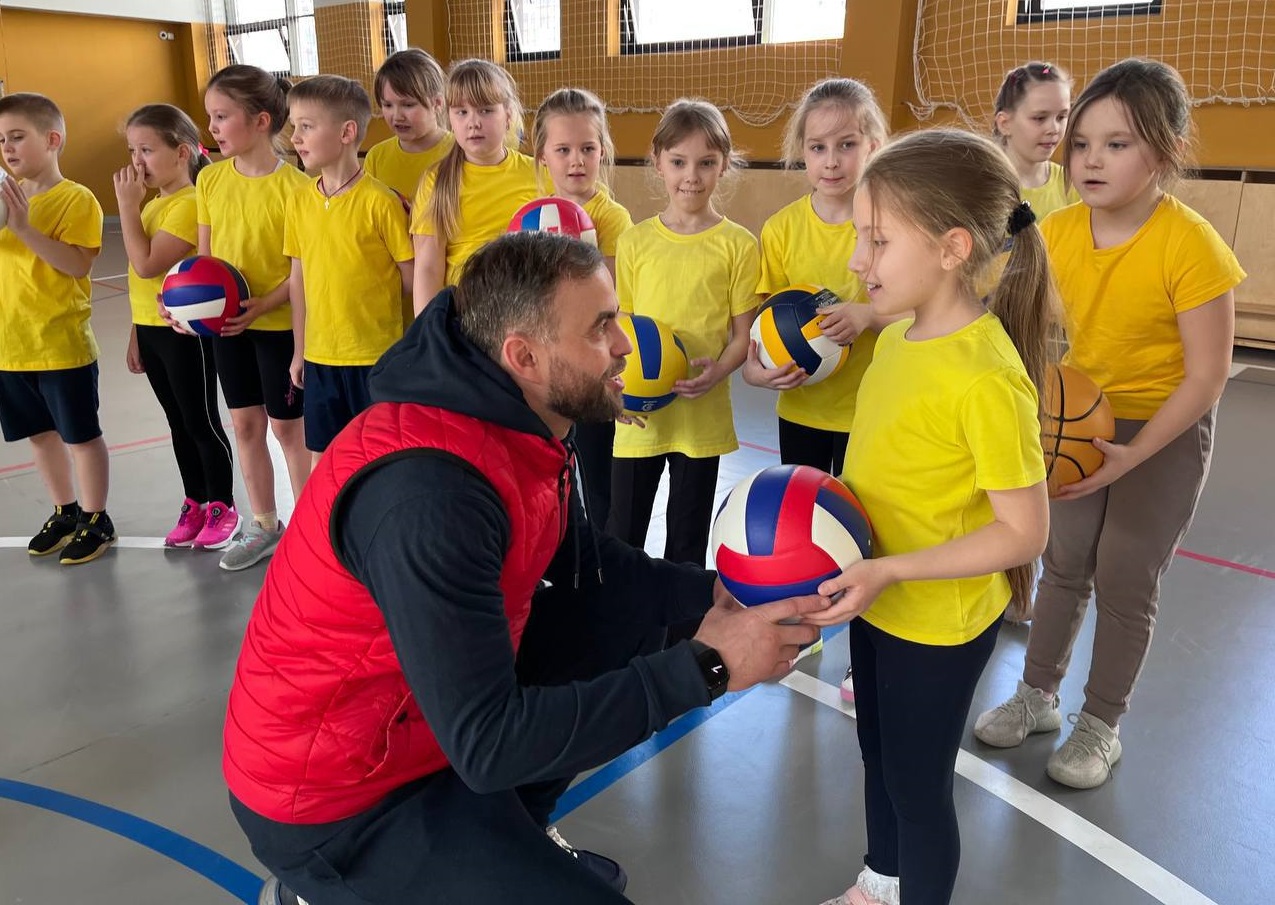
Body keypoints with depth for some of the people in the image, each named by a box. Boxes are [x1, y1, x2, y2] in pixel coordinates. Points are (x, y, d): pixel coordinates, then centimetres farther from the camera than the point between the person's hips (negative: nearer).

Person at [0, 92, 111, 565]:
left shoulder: (76, 199, -11)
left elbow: (78, 264, -21)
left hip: (61, 345, -7)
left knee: (80, 435, 6)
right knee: (40, 433, 17)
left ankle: (95, 519, 21)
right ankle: (65, 512, 33)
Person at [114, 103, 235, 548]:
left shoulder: (190, 204, -16)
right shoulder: (151, 205, 12)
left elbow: (147, 265, -23)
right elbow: (140, 279, 16)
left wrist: (127, 205, -17)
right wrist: (136, 334, 18)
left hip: (185, 331, -8)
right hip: (150, 329, 8)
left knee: (202, 423, 3)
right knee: (178, 422, 16)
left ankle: (222, 507, 17)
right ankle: (194, 504, 28)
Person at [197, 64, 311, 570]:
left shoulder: (293, 185, -16)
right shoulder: (210, 178, 2)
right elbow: (205, 256, 6)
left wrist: (261, 306, -25)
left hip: (280, 323, -6)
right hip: (226, 324, 6)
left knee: (287, 426, 6)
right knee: (245, 424, 14)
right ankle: (264, 525, 30)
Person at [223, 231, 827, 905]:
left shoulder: (522, 424, -6)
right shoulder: (431, 491, -33)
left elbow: (583, 564, 9)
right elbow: (488, 744, -32)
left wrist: (708, 590, -4)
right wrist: (706, 667, -28)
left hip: (439, 705, 8)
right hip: (332, 794, -8)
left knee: (626, 611, 7)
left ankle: (509, 829, 21)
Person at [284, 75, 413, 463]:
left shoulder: (379, 201, -13)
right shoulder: (299, 201, 5)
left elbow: (411, 277, -9)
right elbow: (298, 278, 11)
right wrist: (299, 350, 13)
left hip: (375, 355, -5)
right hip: (320, 354, 5)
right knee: (322, 457, 15)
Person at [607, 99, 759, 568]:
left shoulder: (738, 244, -3)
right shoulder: (634, 240, 3)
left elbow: (744, 332, -1)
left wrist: (716, 371, -20)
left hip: (703, 415, -1)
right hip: (640, 415, 2)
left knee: (687, 546, 13)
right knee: (621, 538, 10)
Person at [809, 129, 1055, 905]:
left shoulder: (987, 378, -27)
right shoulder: (898, 336, -3)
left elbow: (1023, 532, -23)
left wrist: (889, 571, -27)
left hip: (939, 622, -8)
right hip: (880, 605, 8)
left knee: (919, 785, 14)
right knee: (879, 758, 27)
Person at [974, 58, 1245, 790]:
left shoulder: (1191, 246, -23)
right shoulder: (1057, 232, -11)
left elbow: (1206, 377, -19)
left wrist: (1132, 455, -25)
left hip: (1164, 433, -4)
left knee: (1125, 584, 6)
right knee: (1065, 566, 16)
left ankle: (1102, 726, 28)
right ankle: (1038, 696, 35)